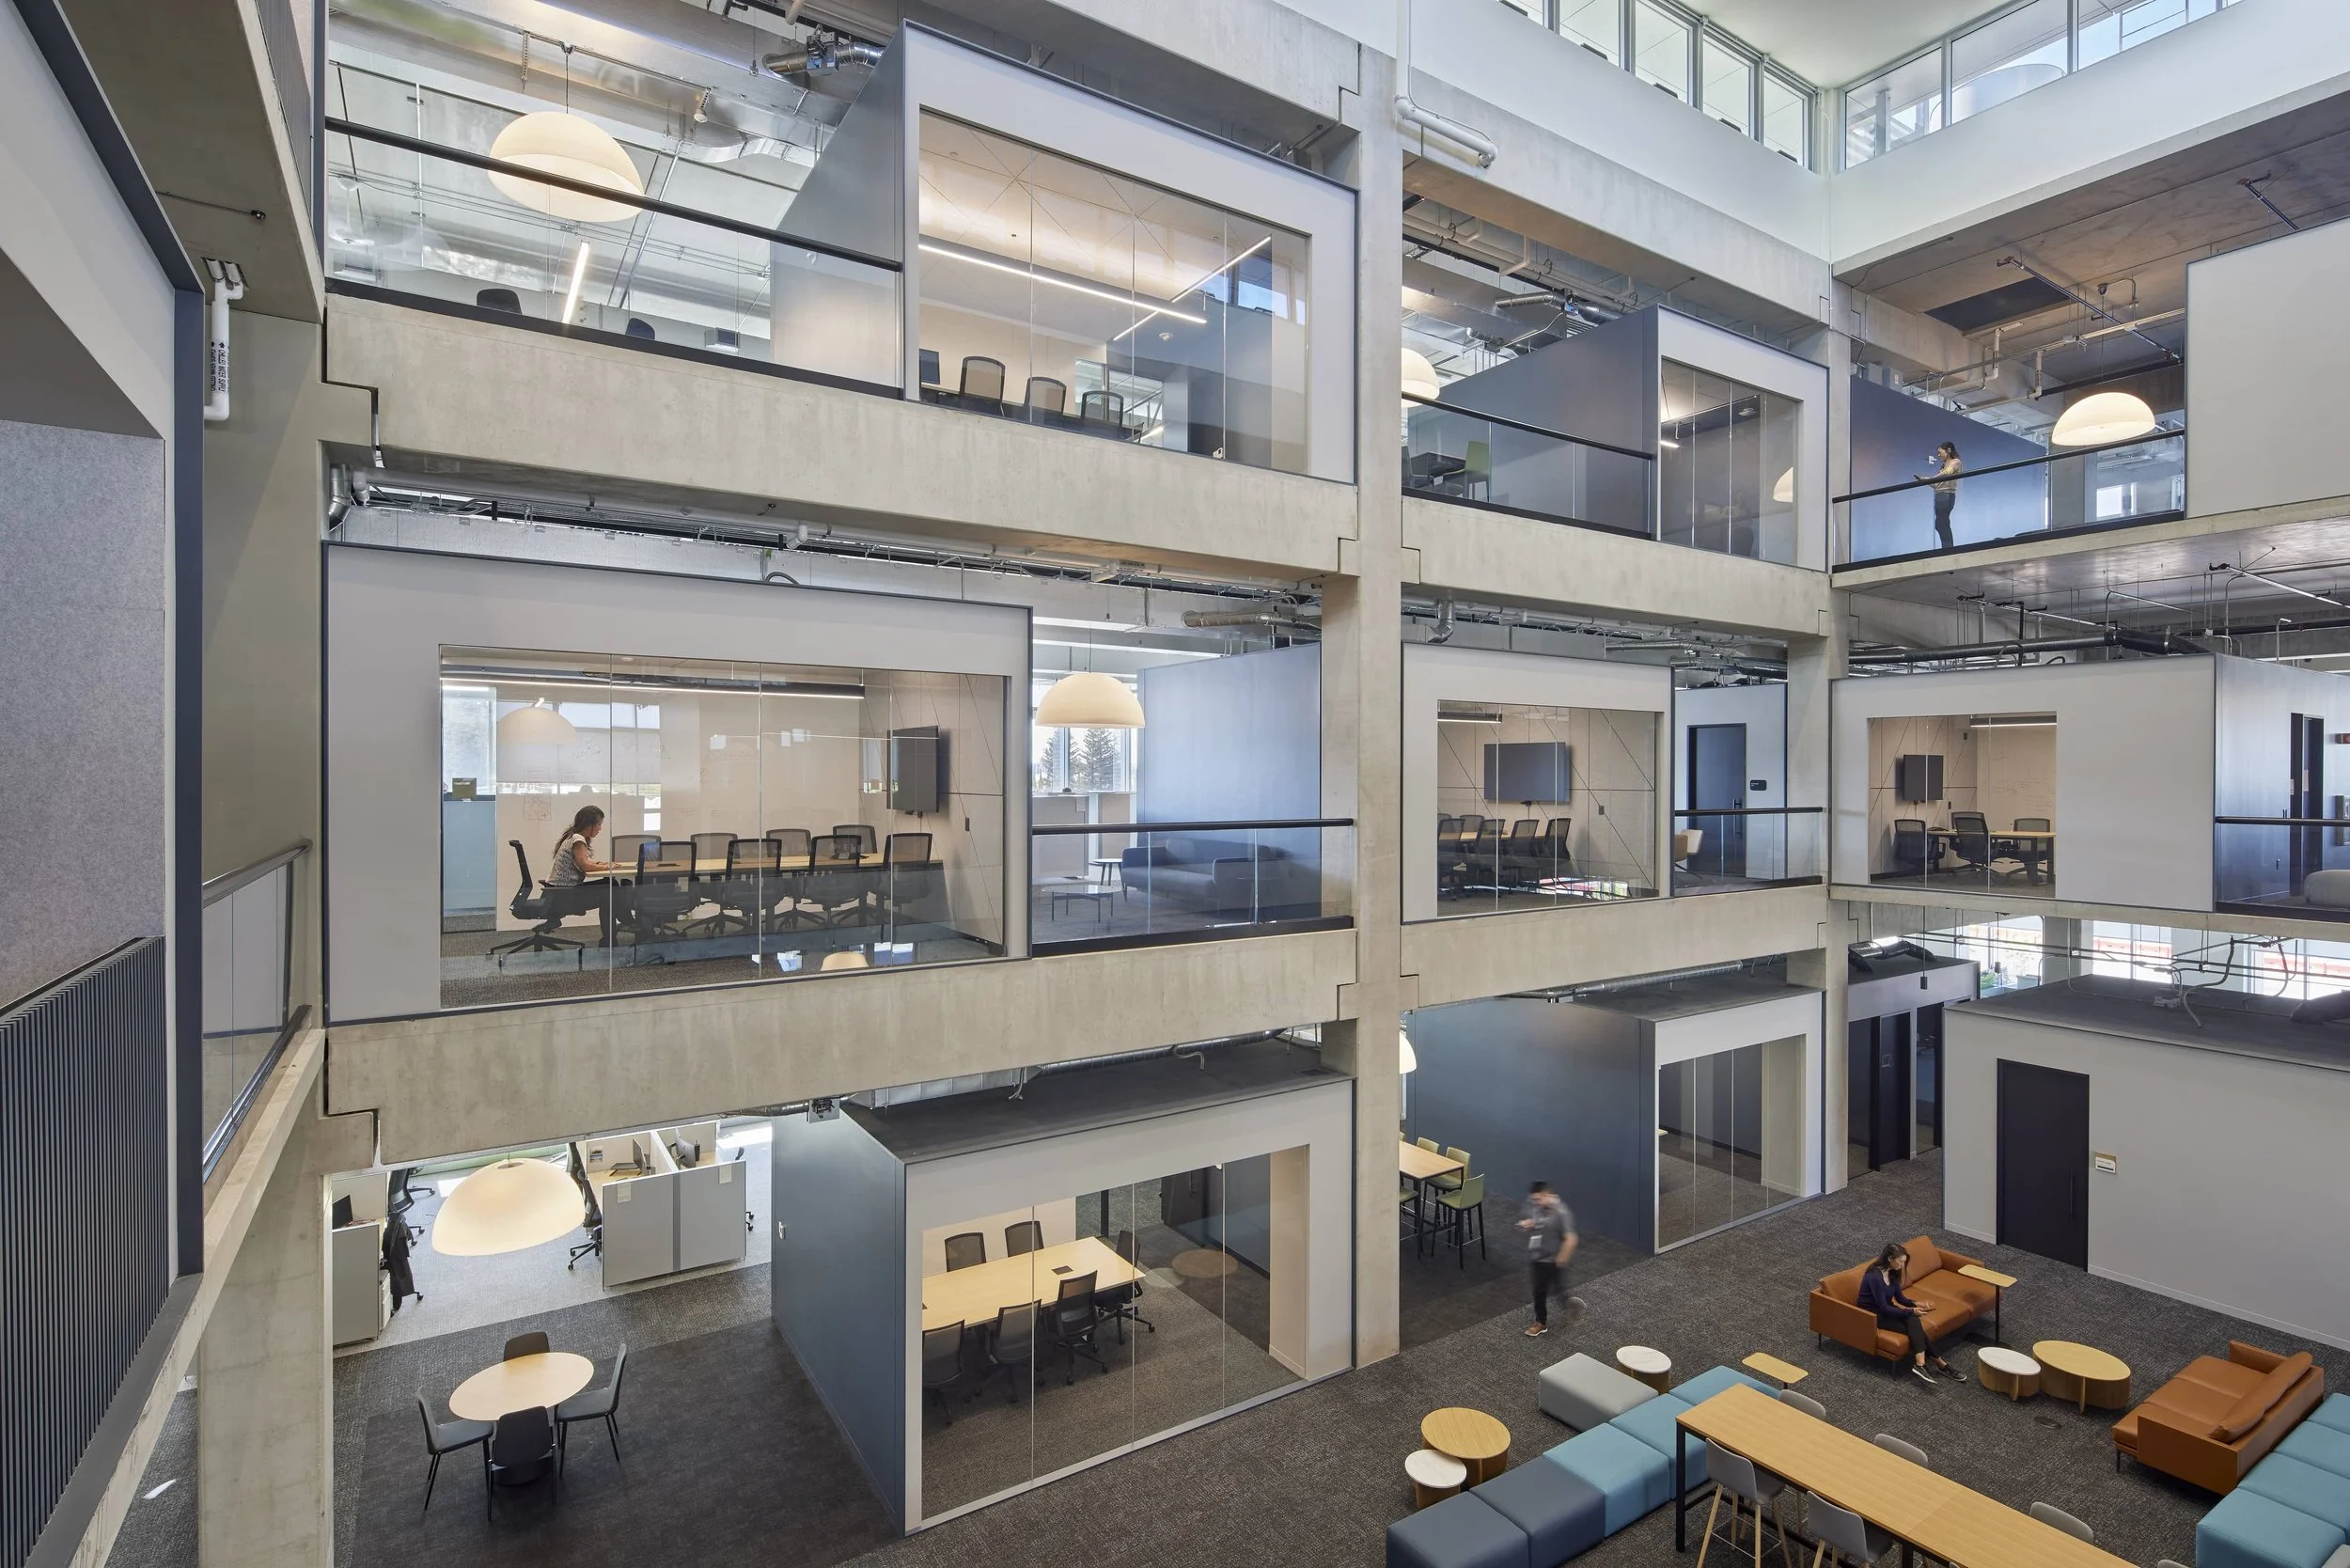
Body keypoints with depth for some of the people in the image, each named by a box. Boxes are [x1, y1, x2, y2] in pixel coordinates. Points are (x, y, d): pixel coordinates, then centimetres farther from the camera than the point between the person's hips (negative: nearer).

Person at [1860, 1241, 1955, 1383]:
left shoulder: (1892, 1273, 1)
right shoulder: (1875, 1276, -26)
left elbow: (1900, 1298, 10)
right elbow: (1883, 1308, -24)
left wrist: (1916, 1304, -8)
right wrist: (1911, 1311, -24)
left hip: (1885, 1310, 8)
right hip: (1872, 1315, -8)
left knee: (1913, 1321, -22)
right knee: (1914, 1327, -23)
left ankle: (1920, 1364, -26)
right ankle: (1939, 1363, -16)